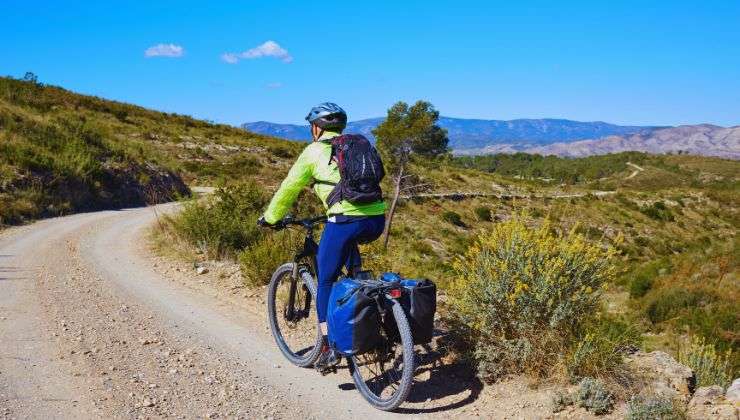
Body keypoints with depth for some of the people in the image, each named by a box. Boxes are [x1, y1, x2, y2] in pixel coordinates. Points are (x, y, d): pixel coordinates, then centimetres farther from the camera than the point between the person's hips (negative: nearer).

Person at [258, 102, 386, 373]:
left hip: (346, 222, -5)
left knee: (325, 282, 11)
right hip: (377, 221, 5)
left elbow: (289, 189, 15)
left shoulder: (314, 151, 9)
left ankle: (329, 348, 8)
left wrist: (269, 218, 29)